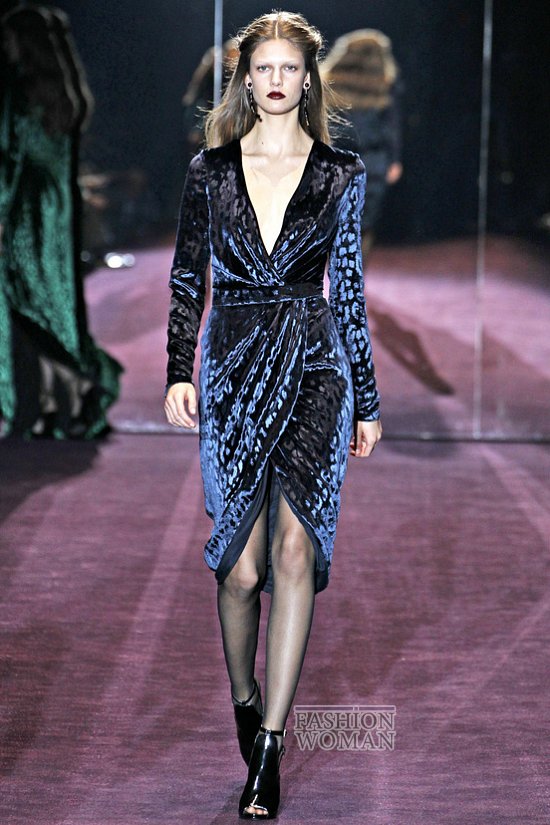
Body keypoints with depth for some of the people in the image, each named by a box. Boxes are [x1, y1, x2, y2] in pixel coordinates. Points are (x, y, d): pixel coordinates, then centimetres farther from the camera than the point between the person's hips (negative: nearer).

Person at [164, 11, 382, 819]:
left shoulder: (341, 175, 5)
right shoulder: (211, 170, 6)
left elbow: (348, 290, 9)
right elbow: (187, 278, 9)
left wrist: (367, 401, 10)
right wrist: (180, 372, -2)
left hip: (315, 367, -1)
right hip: (234, 369, 1)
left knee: (294, 546, -14)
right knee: (241, 564, 1)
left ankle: (268, 750, -11)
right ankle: (245, 702, 28)